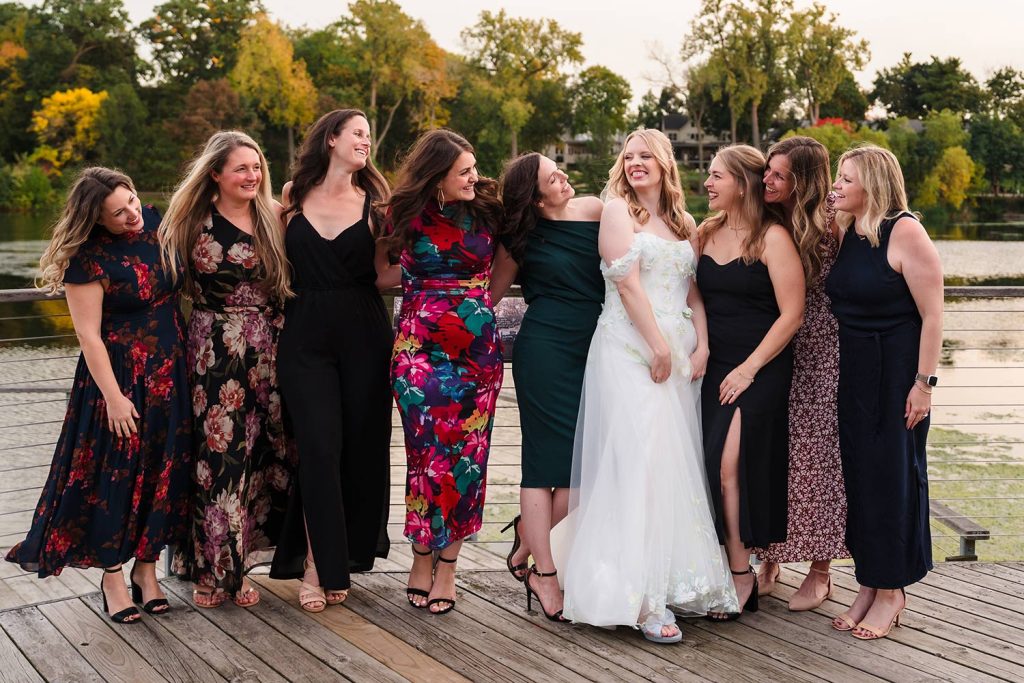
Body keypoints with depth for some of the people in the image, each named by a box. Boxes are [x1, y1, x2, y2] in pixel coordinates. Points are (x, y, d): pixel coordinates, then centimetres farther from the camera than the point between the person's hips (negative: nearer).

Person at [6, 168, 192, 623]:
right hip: (120, 378, -6)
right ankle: (112, 576, 18)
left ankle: (146, 567, 25)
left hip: (170, 375, 6)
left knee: (163, 472, 11)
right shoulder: (89, 259, -17)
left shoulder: (156, 223, 0)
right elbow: (89, 335, -16)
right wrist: (113, 397, -17)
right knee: (115, 475, 2)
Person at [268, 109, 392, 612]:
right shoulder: (292, 196, 7)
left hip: (364, 335, 1)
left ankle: (340, 555, 20)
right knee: (318, 447, -6)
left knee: (361, 444, 4)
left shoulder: (372, 201, 8)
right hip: (305, 338, -1)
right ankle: (316, 564, 4)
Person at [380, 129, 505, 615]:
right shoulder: (409, 216, 1)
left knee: (468, 454, 2)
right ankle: (422, 560, 8)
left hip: (479, 349, 2)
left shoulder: (486, 211, 7)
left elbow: (502, 269, 18)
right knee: (431, 451, -7)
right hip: (421, 346, -2)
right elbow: (384, 277, 8)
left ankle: (446, 565, 11)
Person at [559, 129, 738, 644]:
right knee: (637, 461, -13)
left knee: (677, 463, 5)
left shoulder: (683, 223, 19)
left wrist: (701, 346, 1)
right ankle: (641, 599, -13)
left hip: (677, 354, 6)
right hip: (629, 351, -6)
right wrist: (658, 346, -14)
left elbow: (694, 292, 15)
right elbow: (627, 282, -9)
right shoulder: (617, 209, 1)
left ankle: (676, 579, 13)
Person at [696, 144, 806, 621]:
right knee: (714, 467, 1)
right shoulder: (706, 233, 11)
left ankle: (742, 574, 0)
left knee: (728, 465, -13)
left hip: (761, 370, -6)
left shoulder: (772, 238, -8)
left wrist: (749, 368, -14)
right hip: (714, 366, 6)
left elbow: (791, 313, -11)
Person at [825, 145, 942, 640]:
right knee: (856, 470, 9)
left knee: (892, 472, 1)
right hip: (850, 369, 7)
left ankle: (891, 590, 14)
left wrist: (924, 382, -17)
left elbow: (932, 313, -15)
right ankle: (867, 586, 22)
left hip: (895, 369, -7)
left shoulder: (905, 233, -14)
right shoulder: (844, 231, 7)